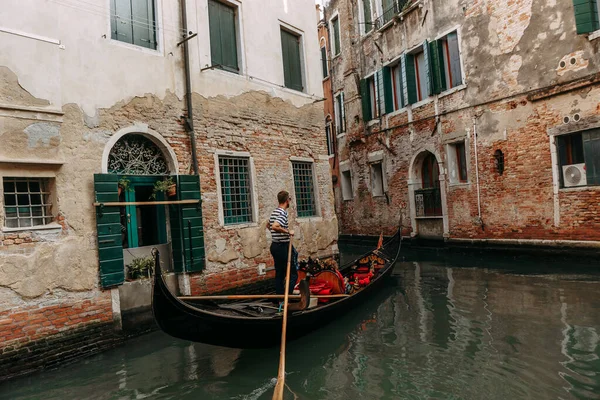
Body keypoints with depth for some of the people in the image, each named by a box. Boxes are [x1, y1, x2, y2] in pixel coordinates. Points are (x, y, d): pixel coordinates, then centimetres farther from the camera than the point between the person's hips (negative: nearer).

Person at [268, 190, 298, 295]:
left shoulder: (274, 212, 12)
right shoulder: (283, 213, -17)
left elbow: (268, 225, 27)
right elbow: (274, 226, -32)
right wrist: (288, 231, -21)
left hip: (275, 246, 9)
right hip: (282, 247, -9)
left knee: (279, 274, 12)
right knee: (293, 274, -4)